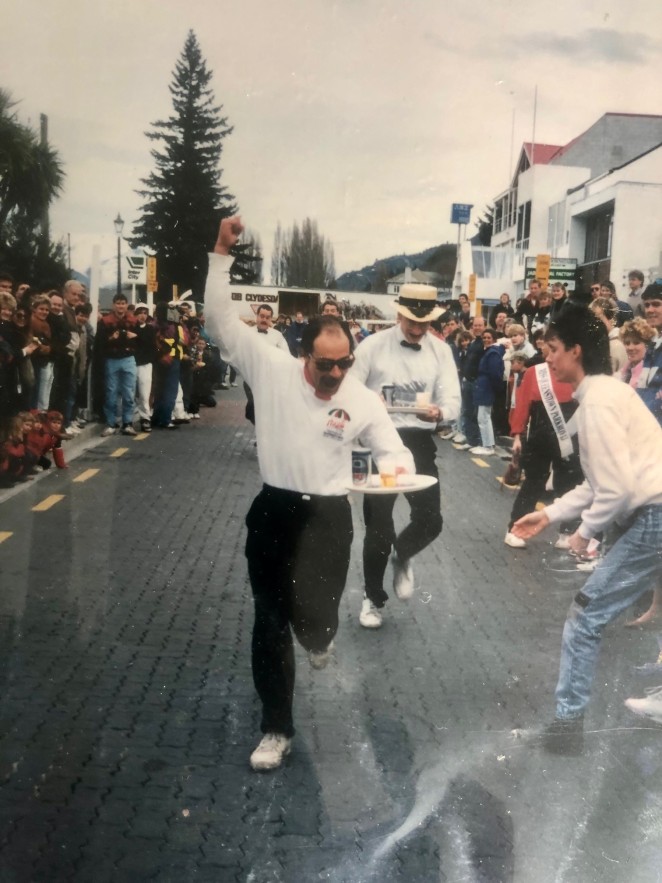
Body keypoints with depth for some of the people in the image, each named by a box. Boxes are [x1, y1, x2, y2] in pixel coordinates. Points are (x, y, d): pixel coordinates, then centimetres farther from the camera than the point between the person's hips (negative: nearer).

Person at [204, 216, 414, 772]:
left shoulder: (363, 399, -5)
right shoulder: (271, 369, -7)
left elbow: (392, 450, 2)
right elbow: (220, 318, -8)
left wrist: (400, 469, -22)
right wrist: (222, 254, -16)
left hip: (327, 514, -1)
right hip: (273, 509, 1)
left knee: (313, 616, -12)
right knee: (270, 623, 7)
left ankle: (318, 636, 31)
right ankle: (277, 730, 25)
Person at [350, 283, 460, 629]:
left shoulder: (441, 351, 3)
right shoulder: (373, 346, -5)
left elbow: (453, 399, -6)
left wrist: (439, 412, -28)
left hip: (419, 441, 2)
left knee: (430, 520, -6)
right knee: (378, 525, 5)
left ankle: (402, 556, 31)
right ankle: (373, 598, 27)